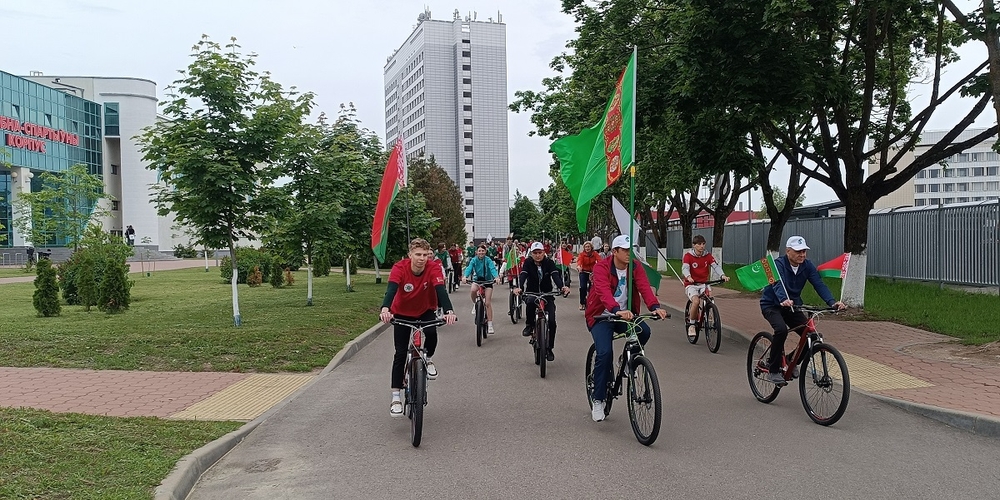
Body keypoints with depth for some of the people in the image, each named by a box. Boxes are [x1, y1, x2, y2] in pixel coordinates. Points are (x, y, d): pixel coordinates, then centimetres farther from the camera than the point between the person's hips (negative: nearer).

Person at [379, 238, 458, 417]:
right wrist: (385, 309, -62)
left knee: (431, 333, -31)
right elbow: (391, 289, -42)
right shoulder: (400, 268, -27)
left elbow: (441, 290, -39)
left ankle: (428, 360, 1)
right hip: (402, 312, 0)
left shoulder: (434, 269, -25)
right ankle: (396, 398, 2)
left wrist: (449, 311, -57)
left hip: (426, 311, 1)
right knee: (400, 354, -6)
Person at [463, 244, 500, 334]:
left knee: (488, 303, -8)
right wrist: (465, 276, -47)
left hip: (487, 281, -1)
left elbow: (493, 268, -31)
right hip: (477, 279, 1)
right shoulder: (474, 260, -11)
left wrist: (496, 277, -52)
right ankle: (475, 304, -2)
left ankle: (490, 324, -2)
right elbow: (469, 268, -26)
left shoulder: (488, 260, -16)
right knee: (473, 290, -34)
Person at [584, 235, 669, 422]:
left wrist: (655, 307, -37)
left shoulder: (635, 267, -2)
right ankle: (597, 400, -6)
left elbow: (644, 287, -18)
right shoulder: (601, 267, -17)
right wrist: (616, 310, -52)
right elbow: (604, 292, -33)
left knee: (644, 331, -25)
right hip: (601, 316, -4)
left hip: (625, 314, 4)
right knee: (605, 353, -21)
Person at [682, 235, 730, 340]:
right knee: (696, 301, -29)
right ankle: (691, 325, -11)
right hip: (691, 284, -3)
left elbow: (716, 266, -10)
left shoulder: (707, 255, 3)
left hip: (704, 284, 4)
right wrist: (688, 277, -45)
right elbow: (685, 268, -23)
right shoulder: (688, 256, -7)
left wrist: (722, 275, -31)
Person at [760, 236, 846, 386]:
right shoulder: (778, 264, -20)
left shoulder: (807, 266, -5)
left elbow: (819, 284, -16)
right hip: (772, 305, -5)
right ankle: (773, 370, -17)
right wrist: (784, 300, -58)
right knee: (781, 330, -32)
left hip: (793, 306, 5)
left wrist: (832, 302, -34)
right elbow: (778, 285, -37)